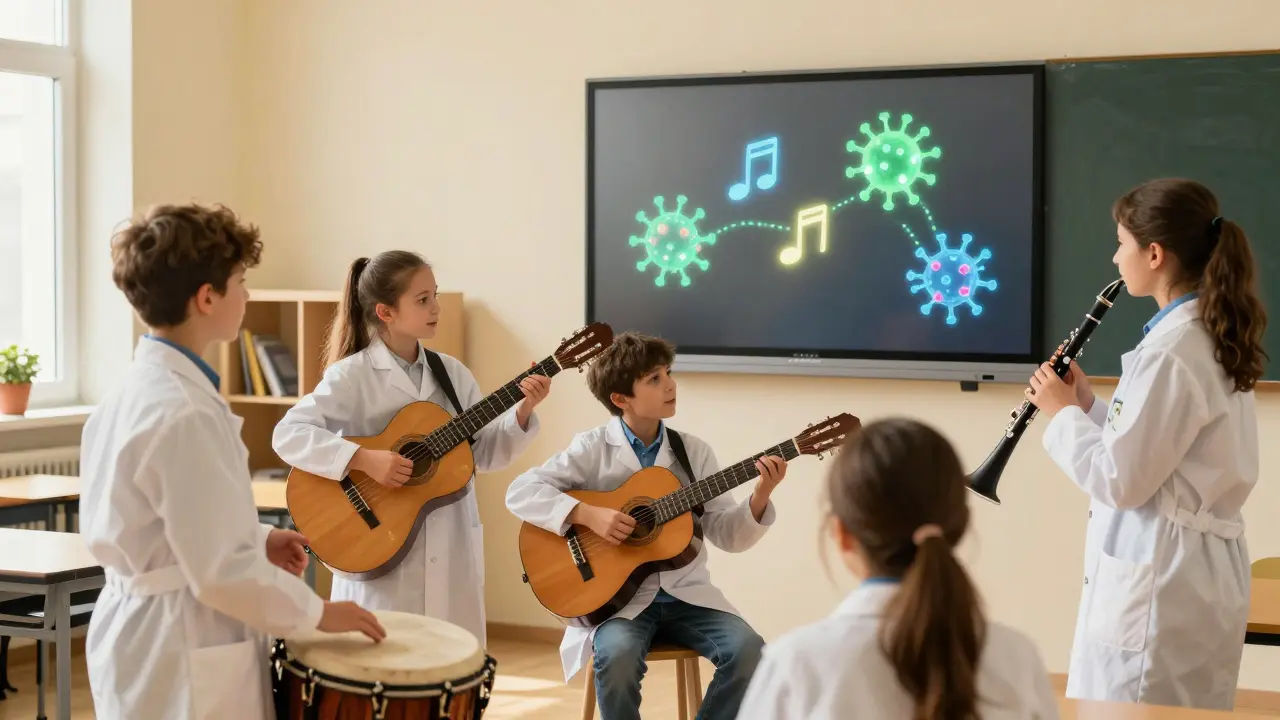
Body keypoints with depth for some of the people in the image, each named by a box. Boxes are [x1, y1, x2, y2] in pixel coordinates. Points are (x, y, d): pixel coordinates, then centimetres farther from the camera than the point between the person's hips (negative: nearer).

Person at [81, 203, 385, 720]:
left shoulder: (135, 389, 6)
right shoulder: (183, 414, -23)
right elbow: (223, 572, -24)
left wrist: (257, 539, 11)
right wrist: (315, 612, -11)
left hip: (143, 637, 10)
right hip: (181, 658, -9)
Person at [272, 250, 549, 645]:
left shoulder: (452, 373, 7)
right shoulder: (353, 376, -9)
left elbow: (486, 453, 9)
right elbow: (288, 434, -18)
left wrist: (522, 412, -7)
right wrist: (363, 459, -26)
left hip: (452, 557, 5)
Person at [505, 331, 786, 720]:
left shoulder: (694, 452, 6)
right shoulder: (593, 449, -4)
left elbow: (727, 534, 5)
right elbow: (520, 492, -11)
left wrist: (759, 499, -13)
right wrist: (588, 514, -21)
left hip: (686, 593, 3)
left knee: (748, 648, -21)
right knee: (618, 654, -34)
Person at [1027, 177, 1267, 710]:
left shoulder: (1170, 352, -20)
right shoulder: (1212, 338, 10)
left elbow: (1120, 480, -20)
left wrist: (1064, 412, -7)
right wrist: (1090, 405, 7)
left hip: (1159, 575, -10)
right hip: (1195, 570, 10)